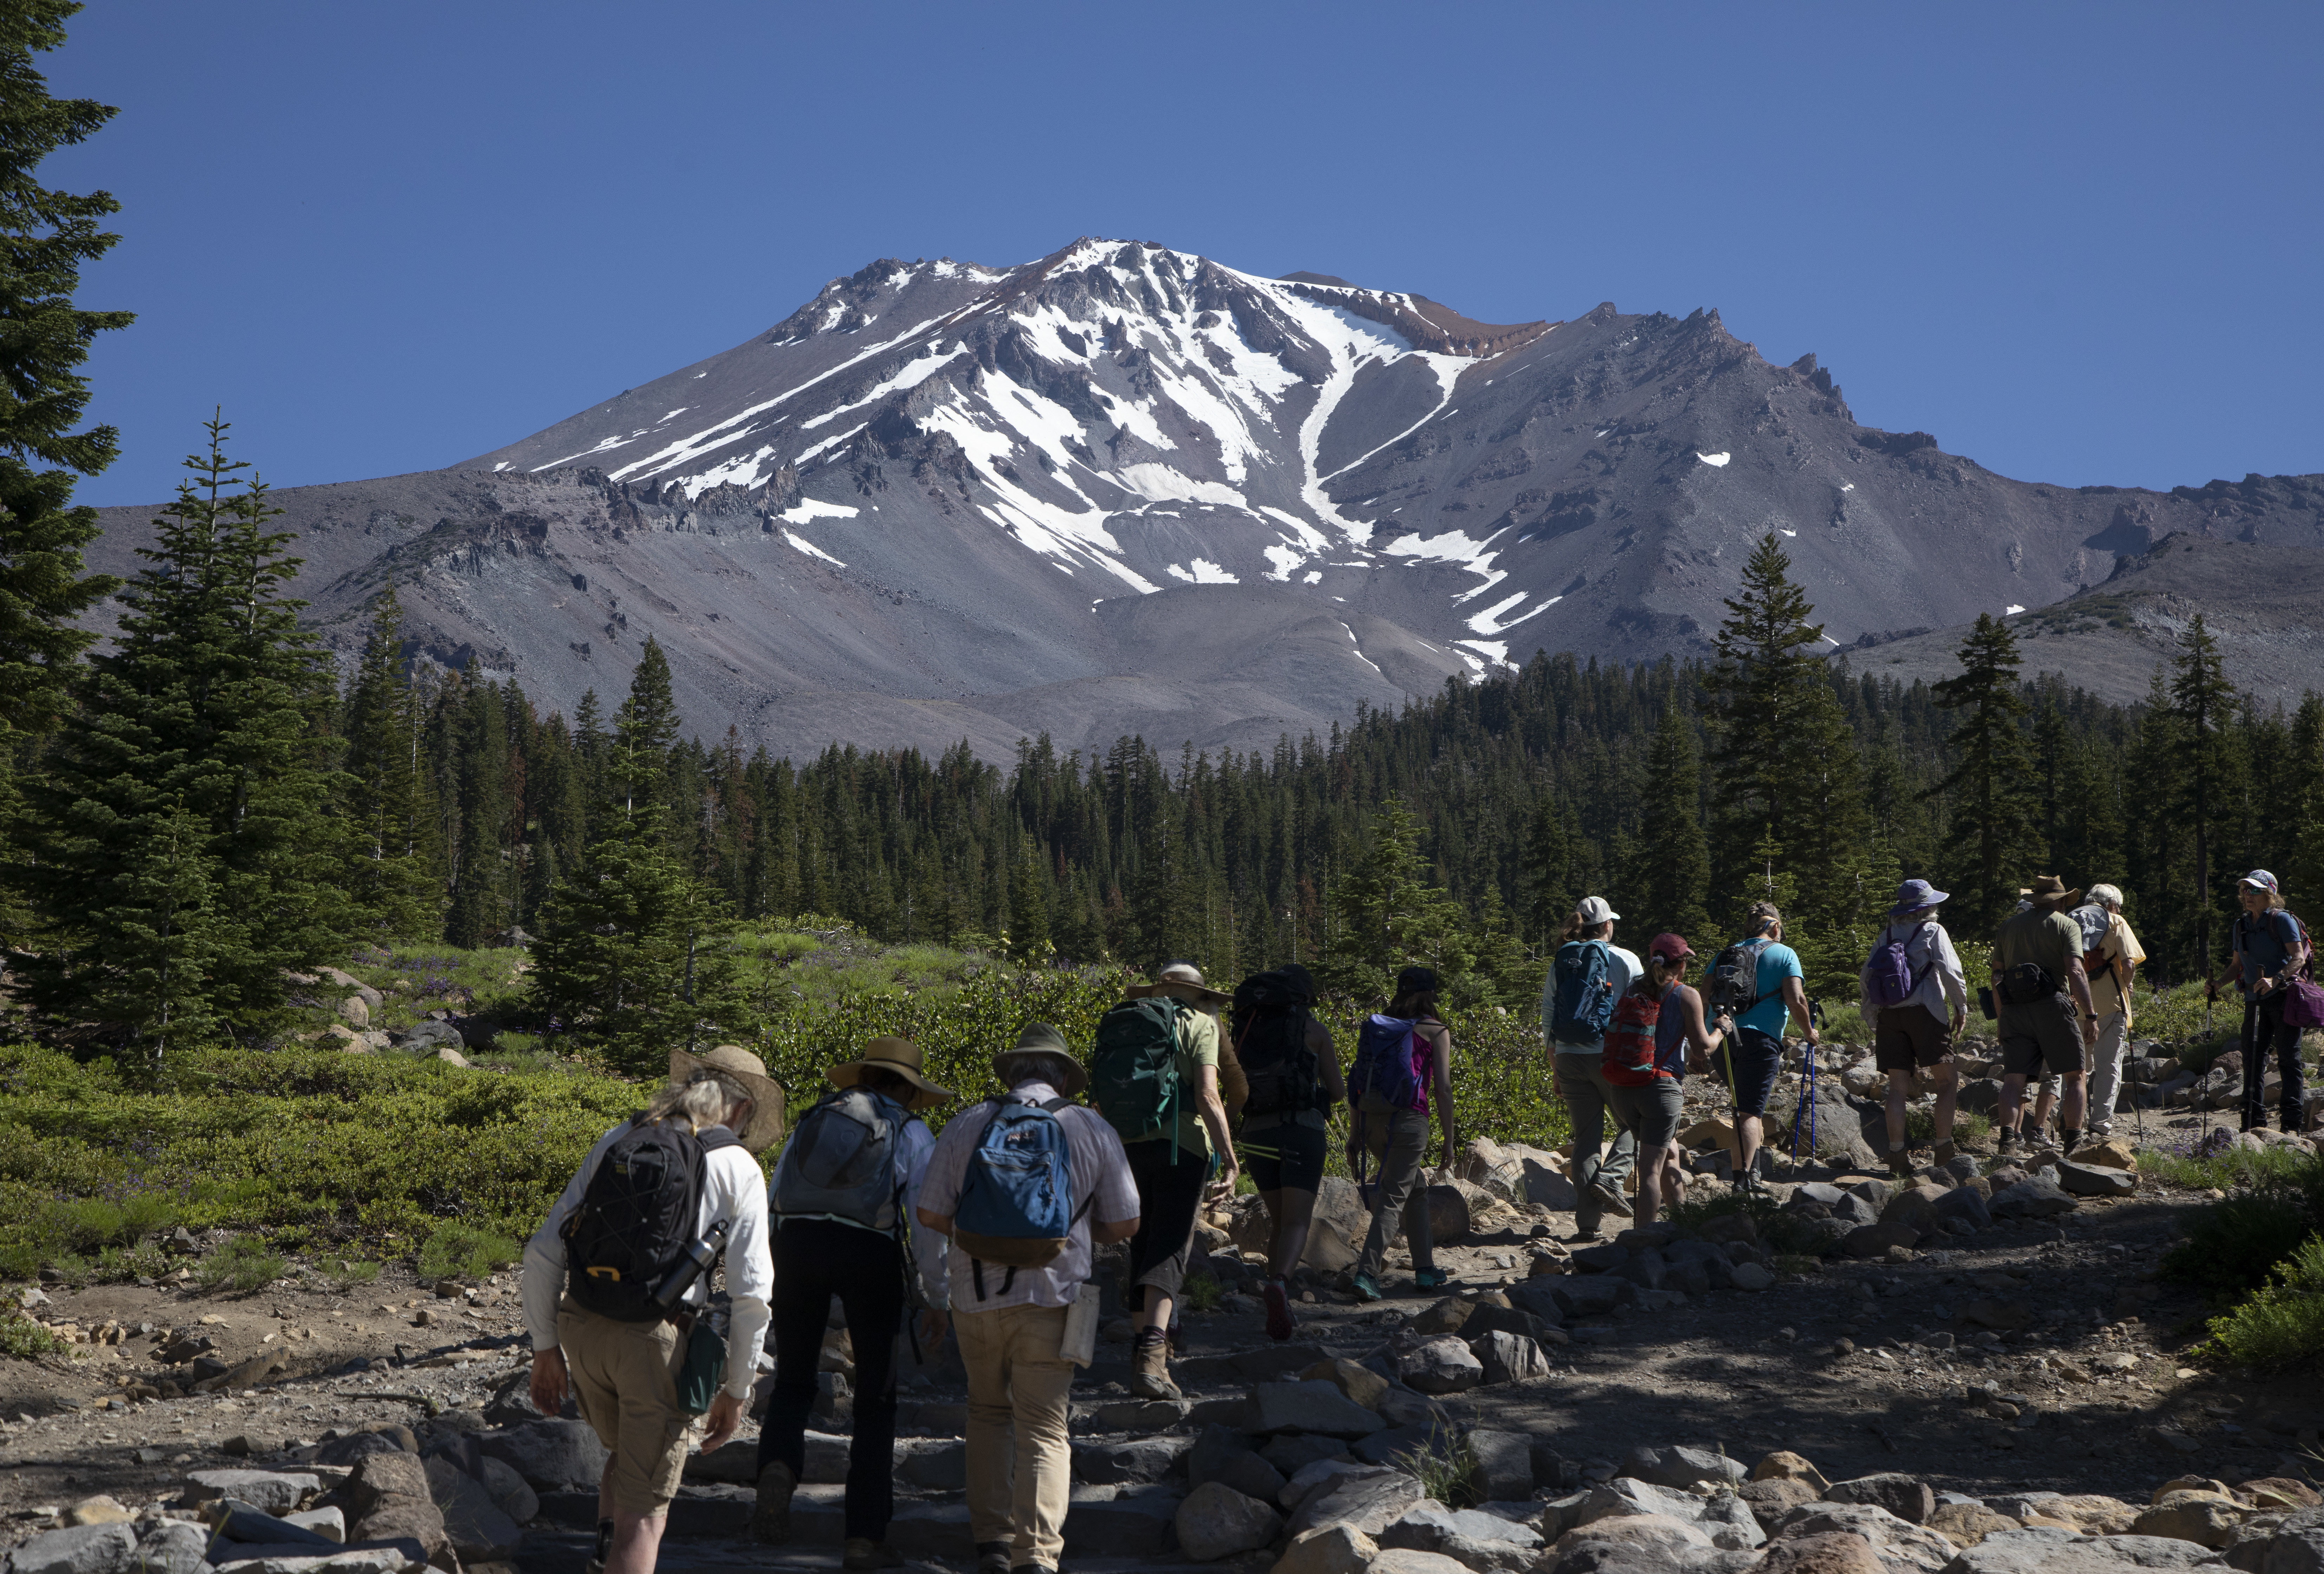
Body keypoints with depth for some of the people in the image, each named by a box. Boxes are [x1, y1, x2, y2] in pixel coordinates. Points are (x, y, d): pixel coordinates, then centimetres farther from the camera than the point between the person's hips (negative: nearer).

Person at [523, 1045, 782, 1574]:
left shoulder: (615, 1142, 10)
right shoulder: (738, 1168, 0)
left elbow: (543, 1250, 7)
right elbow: (751, 1294, -5)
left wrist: (546, 1347, 14)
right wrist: (736, 1391, 5)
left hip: (581, 1330, 4)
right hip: (659, 1338, -4)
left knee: (626, 1453, 30)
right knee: (644, 1511, 7)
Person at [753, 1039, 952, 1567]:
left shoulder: (815, 1118, 21)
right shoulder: (913, 1133, 12)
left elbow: (772, 1199, 18)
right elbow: (927, 1223, 5)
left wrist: (762, 1276, 23)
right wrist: (935, 1300, 11)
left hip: (796, 1242, 2)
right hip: (871, 1252, -2)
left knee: (793, 1381, 16)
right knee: (876, 1400, 8)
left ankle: (778, 1468, -15)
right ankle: (864, 1537, 4)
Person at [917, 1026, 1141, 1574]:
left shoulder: (964, 1127, 3)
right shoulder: (1094, 1130, 2)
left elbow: (931, 1214, 4)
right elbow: (1124, 1225, 4)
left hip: (976, 1296, 1)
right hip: (1050, 1295, -1)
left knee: (987, 1412, 20)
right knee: (1044, 1427, 4)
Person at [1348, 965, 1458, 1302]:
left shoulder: (1376, 1026, 15)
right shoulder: (1435, 1031, 1)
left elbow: (1358, 1081, 12)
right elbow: (1443, 1089, -4)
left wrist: (1356, 1133, 16)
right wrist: (1449, 1139, 1)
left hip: (1372, 1121, 6)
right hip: (1408, 1120, -6)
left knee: (1416, 1189, 22)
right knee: (1393, 1199, -4)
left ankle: (1426, 1270, 24)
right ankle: (1366, 1273, -16)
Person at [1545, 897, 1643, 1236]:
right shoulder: (1625, 961, 0)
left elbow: (1548, 1021, 11)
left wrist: (1555, 1071, 17)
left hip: (1569, 1057, 4)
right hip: (1611, 1055, -4)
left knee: (1586, 1137, 8)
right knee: (1634, 1124, 15)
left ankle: (1587, 1223, 5)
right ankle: (1610, 1180, -10)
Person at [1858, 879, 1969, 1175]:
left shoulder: (1885, 936, 15)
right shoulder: (1933, 931, 2)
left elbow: (1865, 979, 13)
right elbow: (1951, 972, -6)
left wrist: (1872, 1021, 18)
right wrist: (1961, 1008, 5)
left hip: (1889, 1016, 4)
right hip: (1925, 1012, -4)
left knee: (1898, 1088, 4)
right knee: (1948, 1080, 3)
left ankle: (1897, 1152, -3)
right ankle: (1944, 1147, -4)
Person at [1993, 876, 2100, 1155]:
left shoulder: (2008, 926, 19)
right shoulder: (2066, 925, 4)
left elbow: (1997, 976, 19)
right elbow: (2075, 972, -10)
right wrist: (2090, 1017, -11)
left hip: (2014, 1009, 4)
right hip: (2051, 1006, -4)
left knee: (2013, 1078, 1)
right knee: (2073, 1075, 7)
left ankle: (2008, 1135, -18)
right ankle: (2073, 1141, 1)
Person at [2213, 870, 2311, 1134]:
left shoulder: (2282, 920, -6)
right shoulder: (2242, 925, 13)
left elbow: (2298, 958, -15)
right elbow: (2238, 966, 21)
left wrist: (2275, 980, -30)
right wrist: (2217, 985, 6)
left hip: (2283, 998, -6)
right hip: (2255, 1001, 6)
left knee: (2288, 1060, -1)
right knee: (2253, 1060, 2)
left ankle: (2292, 1124, 2)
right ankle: (2255, 1121, 5)